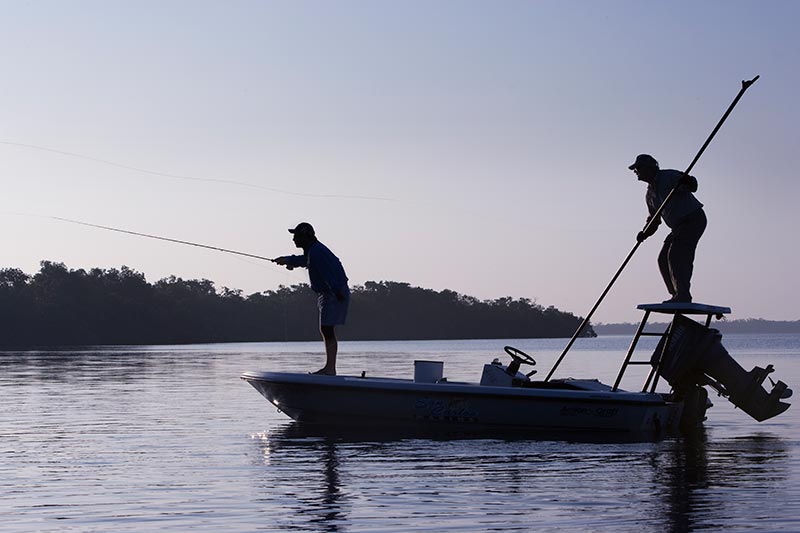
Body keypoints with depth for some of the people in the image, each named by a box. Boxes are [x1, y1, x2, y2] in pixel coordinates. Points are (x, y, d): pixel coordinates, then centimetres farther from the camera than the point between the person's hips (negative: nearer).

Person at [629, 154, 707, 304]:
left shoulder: (669, 177, -11)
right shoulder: (650, 194, 14)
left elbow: (692, 185, -22)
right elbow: (654, 220, 17)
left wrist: (687, 181, -47)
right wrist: (645, 233, -2)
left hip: (694, 219, -10)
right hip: (680, 226, 10)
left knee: (676, 255, -20)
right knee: (664, 260, 4)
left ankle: (683, 295, -22)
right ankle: (680, 296, 5)